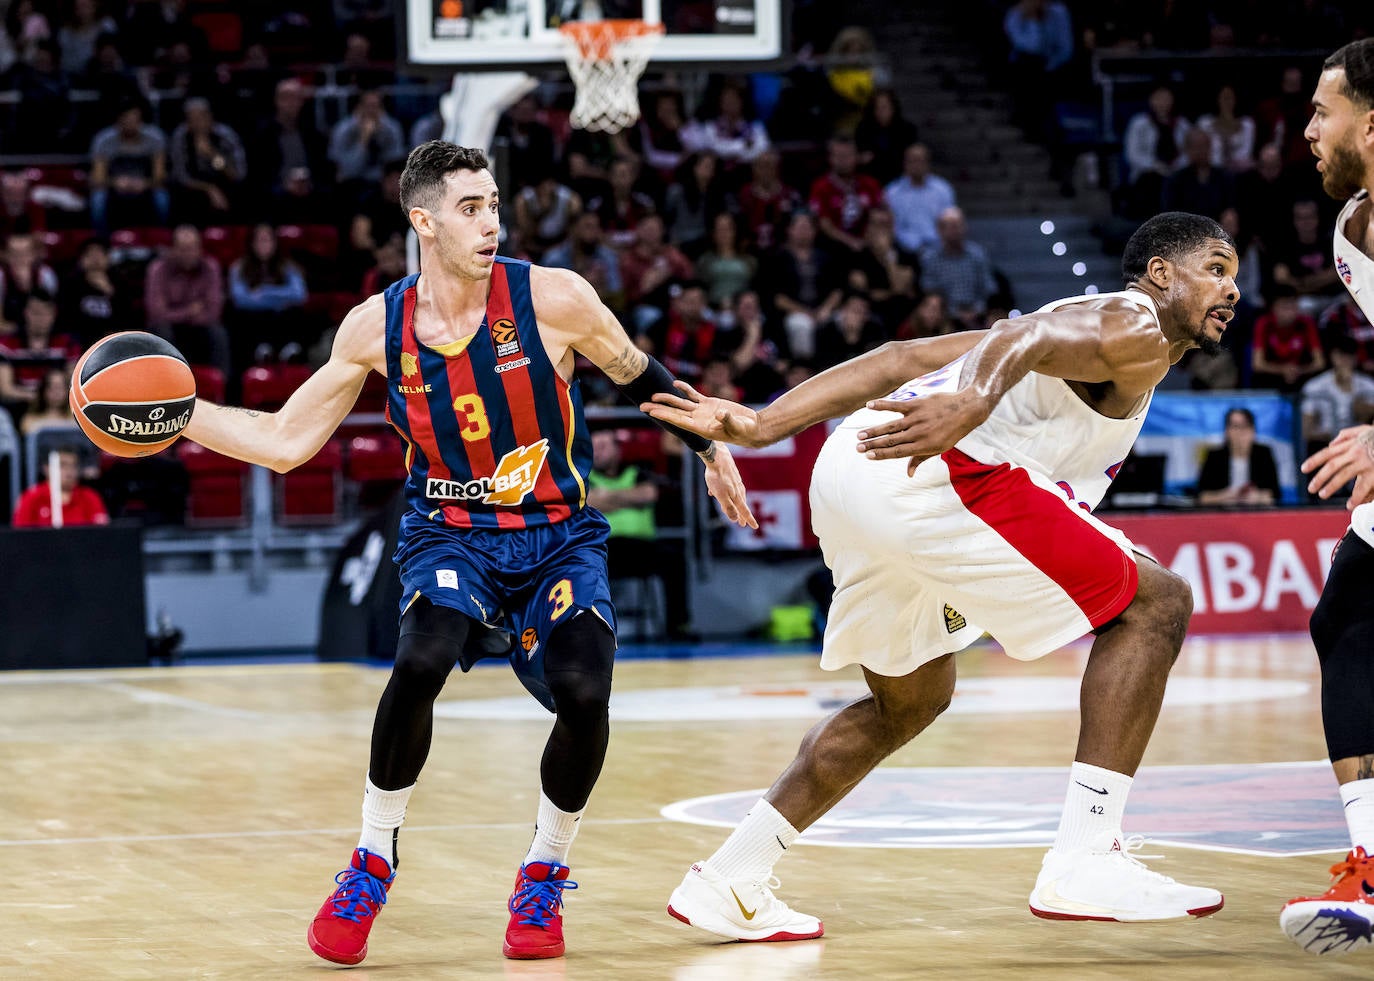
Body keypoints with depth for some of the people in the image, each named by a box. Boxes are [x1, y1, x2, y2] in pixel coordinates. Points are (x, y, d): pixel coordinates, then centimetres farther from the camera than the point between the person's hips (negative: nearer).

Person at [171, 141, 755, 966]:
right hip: (450, 534, 0)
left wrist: (710, 445, 10)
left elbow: (641, 378, 7)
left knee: (583, 695, -24)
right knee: (421, 663, -31)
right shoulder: (377, 328, -5)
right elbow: (286, 442, 3)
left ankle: (545, 876, 4)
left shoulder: (552, 298, -12)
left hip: (559, 535, 0)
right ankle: (372, 864, -9)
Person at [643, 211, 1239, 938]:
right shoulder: (1135, 330, 5)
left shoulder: (1079, 319, 32)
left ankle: (727, 880, 27)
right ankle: (1083, 863, -10)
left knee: (911, 698, 29)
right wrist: (972, 403, -40)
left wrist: (758, 427, 19)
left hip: (850, 467, 10)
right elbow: (1025, 338, -19)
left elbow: (902, 359, 25)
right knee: (1154, 605, -3)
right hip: (928, 475, -10)